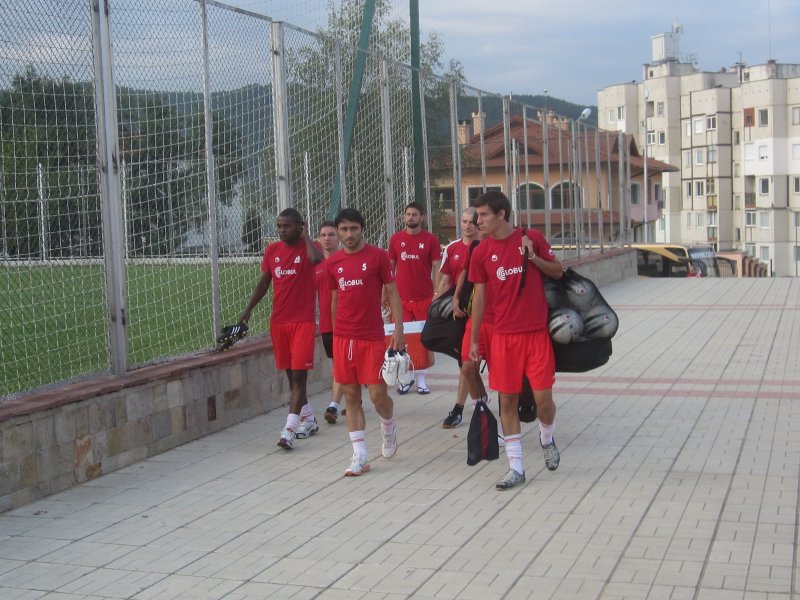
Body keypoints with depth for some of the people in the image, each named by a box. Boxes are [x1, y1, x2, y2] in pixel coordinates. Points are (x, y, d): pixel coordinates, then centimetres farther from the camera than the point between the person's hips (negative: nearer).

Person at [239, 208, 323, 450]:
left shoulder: (307, 247, -6)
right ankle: (308, 420, 27)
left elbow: (317, 258, -32)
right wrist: (248, 309, 11)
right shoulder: (272, 250, 8)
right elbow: (264, 282, 17)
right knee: (291, 375, 12)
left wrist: (305, 237, -15)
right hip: (278, 321, 6)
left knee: (299, 375, -9)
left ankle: (289, 431, -13)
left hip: (303, 321, -6)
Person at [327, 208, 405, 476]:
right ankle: (360, 456, 9)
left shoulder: (377, 256, -2)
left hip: (373, 338, -3)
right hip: (343, 338, 3)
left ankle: (389, 428, 30)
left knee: (378, 394, -4)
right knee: (351, 395, 3)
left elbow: (392, 293, -1)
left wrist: (398, 329, -9)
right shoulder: (333, 263, 8)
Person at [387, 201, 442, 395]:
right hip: (401, 298, 2)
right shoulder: (395, 239, 6)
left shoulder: (431, 240, 0)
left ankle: (421, 378, 11)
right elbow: (390, 268, 11)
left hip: (424, 298, -1)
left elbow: (437, 269, -1)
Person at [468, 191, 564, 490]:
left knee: (543, 398, -3)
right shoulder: (481, 252, 2)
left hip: (537, 332, -2)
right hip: (503, 336, 2)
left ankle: (547, 438, 30)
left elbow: (558, 272, 5)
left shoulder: (532, 238, -3)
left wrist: (533, 257, -14)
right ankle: (516, 467, 11)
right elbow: (479, 295, 7)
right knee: (507, 400, 2)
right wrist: (474, 340, 7)